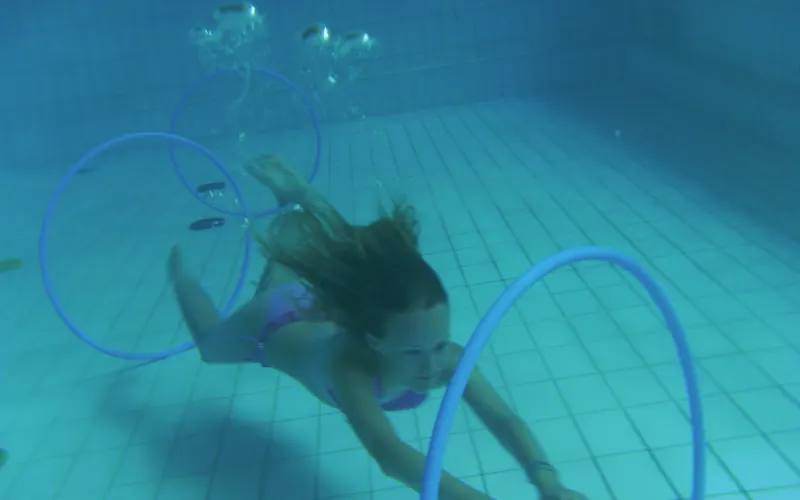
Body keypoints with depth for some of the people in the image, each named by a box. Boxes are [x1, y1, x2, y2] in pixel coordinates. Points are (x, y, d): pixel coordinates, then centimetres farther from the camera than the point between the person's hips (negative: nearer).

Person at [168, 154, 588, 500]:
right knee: (209, 342, 32)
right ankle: (180, 274, 57)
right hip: (276, 323, -3)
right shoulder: (349, 364, -52)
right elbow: (389, 454, -64)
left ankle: (292, 194, 58)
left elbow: (503, 418, -45)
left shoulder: (446, 358, -40)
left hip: (326, 311, 3)